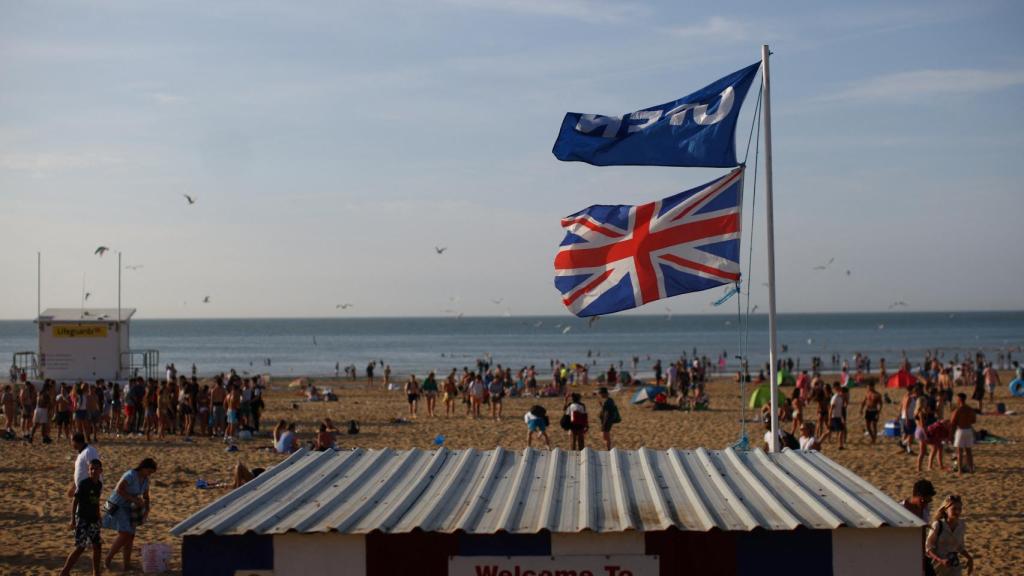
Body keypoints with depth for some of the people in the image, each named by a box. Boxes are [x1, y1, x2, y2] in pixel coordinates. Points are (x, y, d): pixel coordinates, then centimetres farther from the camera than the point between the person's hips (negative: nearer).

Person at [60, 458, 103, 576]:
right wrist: (73, 519, -17)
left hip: (93, 520, 7)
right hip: (82, 519, -7)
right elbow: (75, 501, -13)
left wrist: (98, 518, 20)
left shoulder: (99, 485, 6)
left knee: (98, 546, 9)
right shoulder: (83, 483, -14)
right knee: (80, 547, -11)